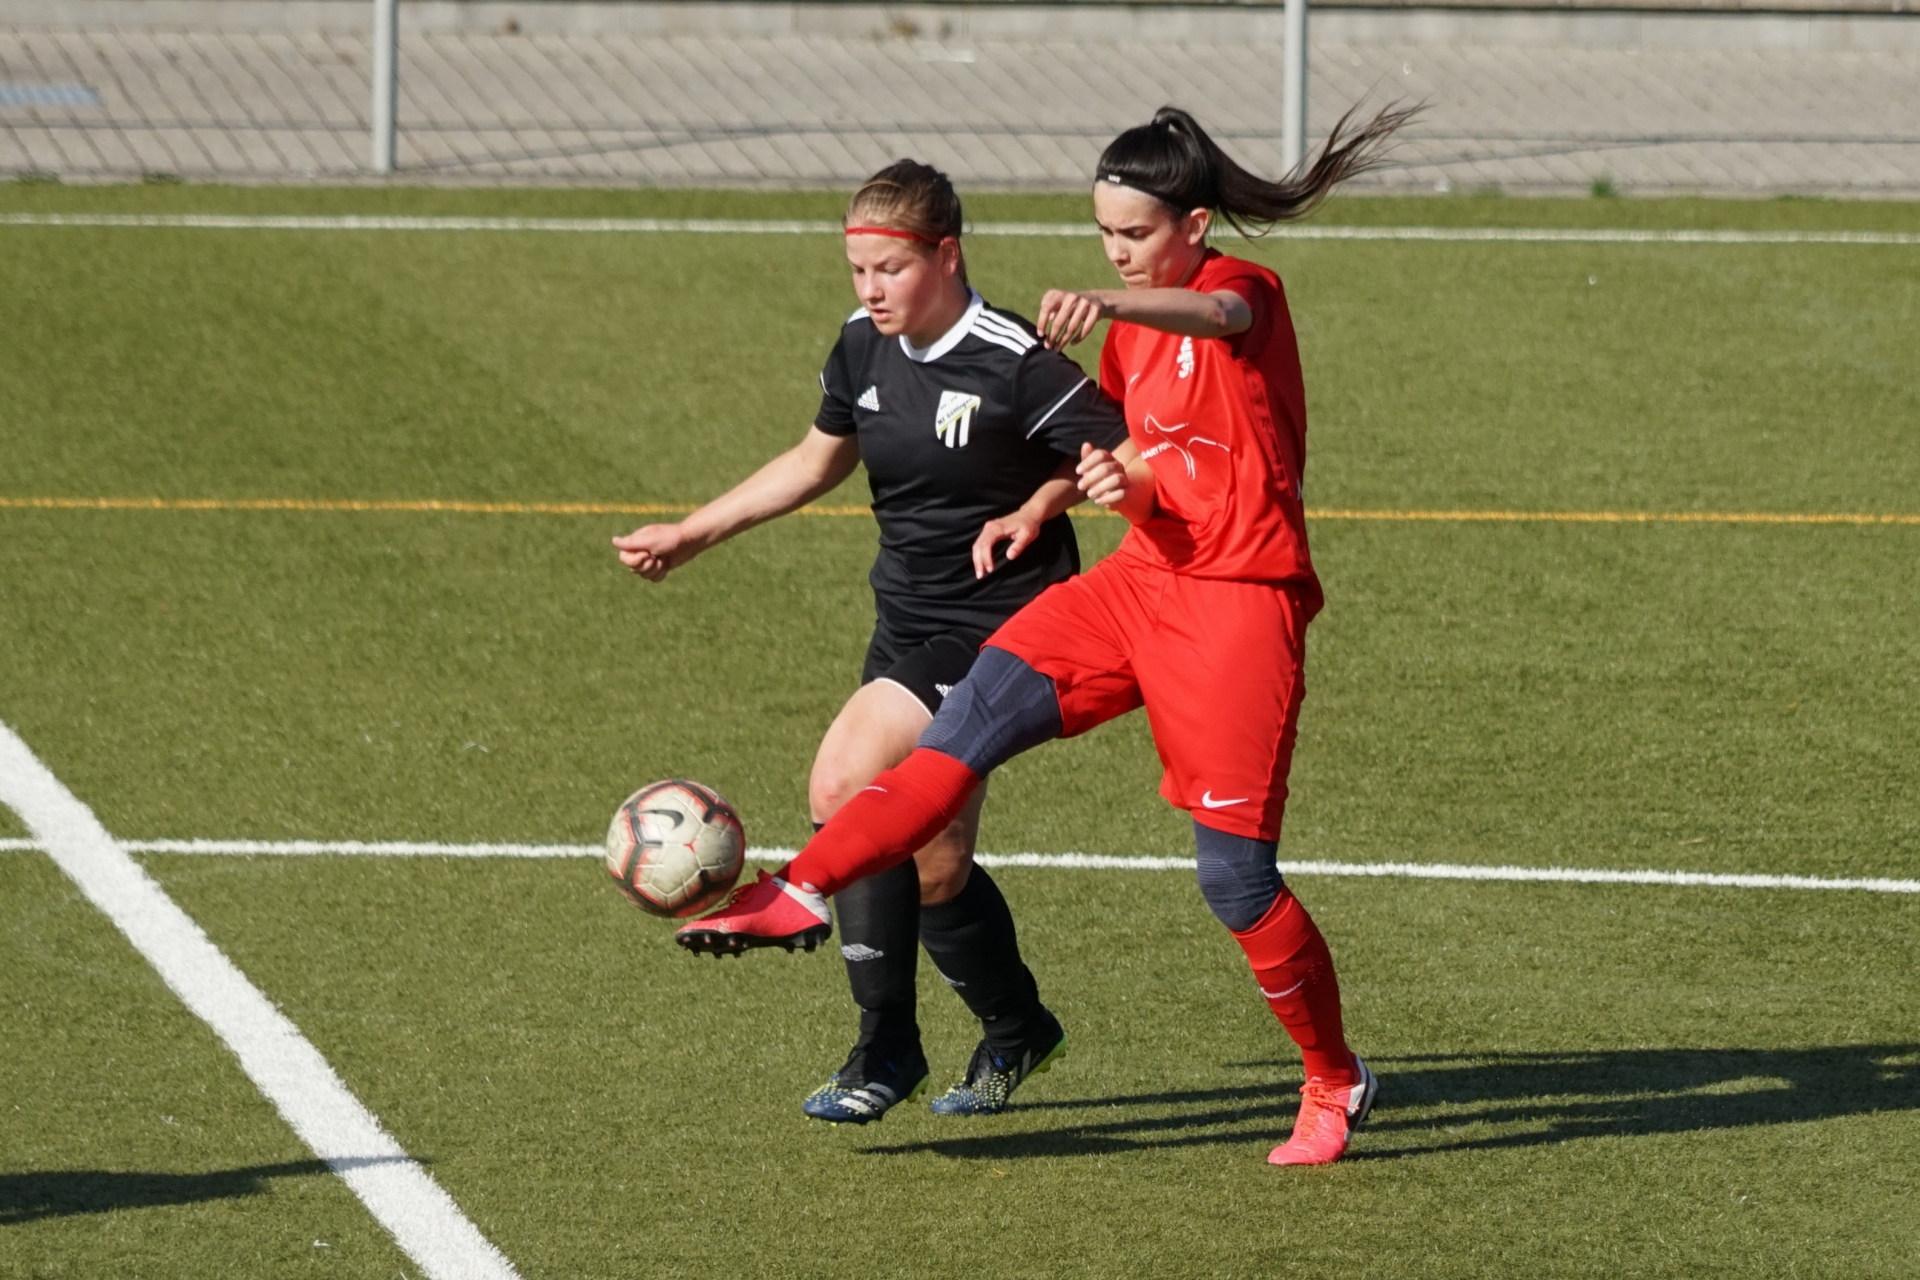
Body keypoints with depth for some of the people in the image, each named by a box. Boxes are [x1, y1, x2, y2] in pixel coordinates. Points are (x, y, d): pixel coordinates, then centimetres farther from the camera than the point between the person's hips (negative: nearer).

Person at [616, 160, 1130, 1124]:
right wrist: (693, 534, 19)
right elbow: (817, 462, 20)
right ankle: (1013, 1031, 23)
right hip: (907, 620, 7)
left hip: (1000, 621, -7)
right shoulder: (864, 348, 3)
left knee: (845, 785, -18)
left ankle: (886, 1051, -6)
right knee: (931, 856, 3)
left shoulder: (1013, 365, -18)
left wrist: (1033, 510, -18)